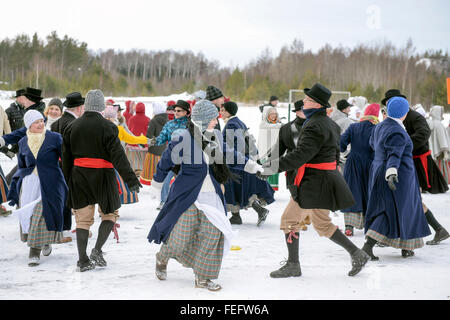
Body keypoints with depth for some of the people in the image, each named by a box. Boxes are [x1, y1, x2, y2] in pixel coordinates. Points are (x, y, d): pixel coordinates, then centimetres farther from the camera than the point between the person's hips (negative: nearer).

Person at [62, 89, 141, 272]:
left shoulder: (73, 126, 6)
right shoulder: (107, 127, -10)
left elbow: (66, 156, 12)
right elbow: (118, 155, -16)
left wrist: (68, 179, 21)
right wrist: (130, 178, -17)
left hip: (79, 176, 4)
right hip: (102, 176, -4)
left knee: (83, 218, 9)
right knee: (110, 214, 14)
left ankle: (83, 261, 9)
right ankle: (97, 250, 0)